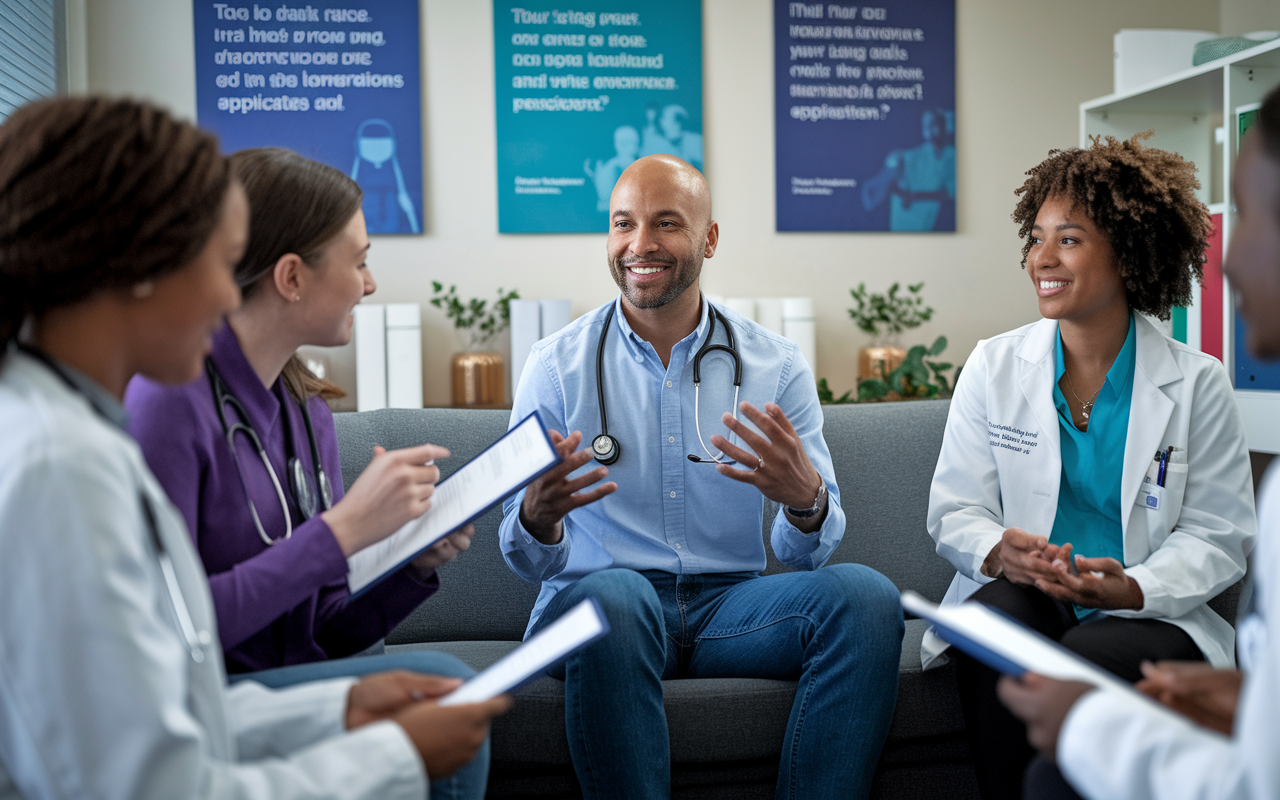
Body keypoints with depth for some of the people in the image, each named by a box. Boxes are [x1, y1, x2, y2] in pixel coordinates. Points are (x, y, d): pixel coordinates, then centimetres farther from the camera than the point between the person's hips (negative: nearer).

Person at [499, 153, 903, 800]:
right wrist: (537, 520, -27)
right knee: (612, 592, -36)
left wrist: (806, 503, -23)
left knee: (864, 594, -25)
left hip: (729, 603, 2)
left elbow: (807, 553, 1)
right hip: (594, 607, -2)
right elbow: (529, 563, -2)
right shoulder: (557, 366, 1)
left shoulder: (777, 366, 5)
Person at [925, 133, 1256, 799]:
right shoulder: (993, 367, 8)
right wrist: (998, 551, -18)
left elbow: (1217, 535, 1)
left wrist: (1134, 588, -18)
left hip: (1147, 616, -1)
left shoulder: (1196, 383, 3)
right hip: (1019, 595, 2)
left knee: (1083, 662, -34)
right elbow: (954, 509, 6)